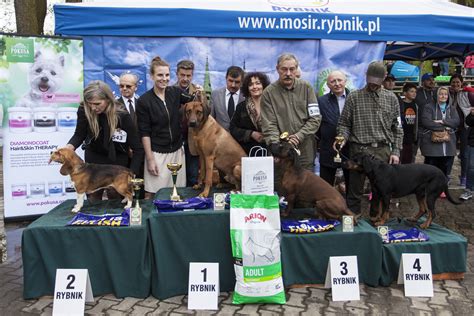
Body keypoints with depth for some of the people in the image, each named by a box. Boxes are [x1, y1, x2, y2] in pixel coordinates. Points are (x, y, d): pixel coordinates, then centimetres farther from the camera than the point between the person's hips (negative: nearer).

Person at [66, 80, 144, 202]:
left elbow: (138, 148, -22)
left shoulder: (123, 116, -26)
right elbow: (79, 135, -5)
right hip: (94, 158, 2)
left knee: (115, 198, 3)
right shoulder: (84, 110, -20)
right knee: (93, 197, 10)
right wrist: (68, 148, -26)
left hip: (117, 160, -2)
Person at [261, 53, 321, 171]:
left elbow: (315, 118, 1)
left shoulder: (306, 88, 3)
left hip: (306, 151, 2)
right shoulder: (269, 92, -2)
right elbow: (269, 126, -6)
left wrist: (299, 136, -12)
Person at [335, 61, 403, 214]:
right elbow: (344, 124, 4)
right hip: (359, 150, -2)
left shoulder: (391, 98, 9)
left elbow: (397, 128, 10)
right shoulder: (353, 97, 3)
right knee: (354, 191, 2)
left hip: (383, 151, 2)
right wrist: (342, 137, -16)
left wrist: (395, 152, 3)